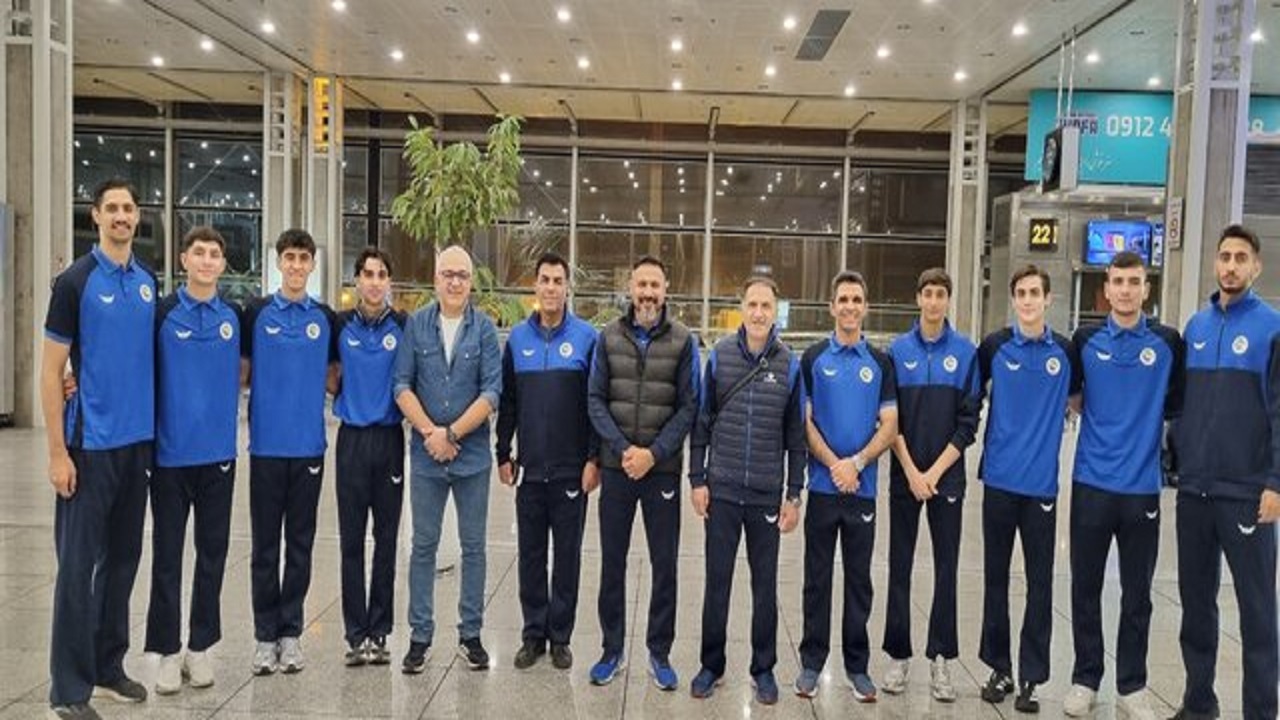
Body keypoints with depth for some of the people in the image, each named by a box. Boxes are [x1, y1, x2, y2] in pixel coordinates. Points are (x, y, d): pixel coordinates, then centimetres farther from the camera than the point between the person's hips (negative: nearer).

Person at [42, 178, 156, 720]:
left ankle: (108, 666, 27)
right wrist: (57, 451, -12)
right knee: (79, 566, 0)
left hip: (139, 441, 6)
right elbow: (50, 371, -8)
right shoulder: (76, 281, -7)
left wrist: (154, 429, 8)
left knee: (123, 558, 13)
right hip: (91, 444, -5)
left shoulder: (148, 281, 9)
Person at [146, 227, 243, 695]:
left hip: (219, 452, 2)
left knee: (213, 552, 8)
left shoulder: (235, 317, 5)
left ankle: (200, 647, 20)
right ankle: (168, 650, 16)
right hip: (171, 452, -2)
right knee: (167, 554, 5)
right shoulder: (162, 313, -2)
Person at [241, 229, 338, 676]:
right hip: (266, 443, -1)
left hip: (309, 445, 1)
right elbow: (241, 371, 5)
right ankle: (266, 635, 16)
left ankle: (291, 632, 19)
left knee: (300, 542, 8)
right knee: (265, 544, 6)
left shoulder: (326, 318, 7)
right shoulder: (256, 313, 2)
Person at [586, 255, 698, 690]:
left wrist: (653, 453, -13)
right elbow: (595, 400, 1)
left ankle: (660, 653, 20)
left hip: (663, 469, -1)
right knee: (612, 561, 9)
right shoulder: (608, 337, 4)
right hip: (616, 466, 1)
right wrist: (623, 448, -11)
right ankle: (611, 650, 23)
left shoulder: (683, 341, -1)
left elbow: (689, 407, -4)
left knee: (664, 564, 5)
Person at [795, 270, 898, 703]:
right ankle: (811, 663, 17)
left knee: (859, 581, 9)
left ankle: (857, 666, 21)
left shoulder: (881, 363, 6)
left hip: (863, 488, 1)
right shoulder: (813, 359, 2)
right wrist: (834, 464, -13)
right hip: (823, 485, -1)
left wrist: (856, 463, -12)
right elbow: (804, 421, -2)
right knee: (817, 579, 6)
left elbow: (889, 426, 1)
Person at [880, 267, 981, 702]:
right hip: (904, 474, 1)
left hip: (947, 475, 0)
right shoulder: (898, 350, 1)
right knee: (900, 567, 6)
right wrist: (912, 471, -8)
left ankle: (941, 659, 16)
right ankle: (898, 656, 16)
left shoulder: (966, 352, -1)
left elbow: (969, 421, -3)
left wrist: (935, 471, -9)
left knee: (946, 568, 5)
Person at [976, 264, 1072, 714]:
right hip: (999, 479, 0)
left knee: (1040, 582, 4)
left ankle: (1031, 676, 15)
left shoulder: (1066, 351, 2)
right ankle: (999, 667, 21)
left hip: (1042, 483, 0)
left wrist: (1057, 413, 4)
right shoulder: (994, 346, 1)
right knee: (995, 576, 8)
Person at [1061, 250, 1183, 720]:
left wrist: (1143, 425, 4)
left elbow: (1177, 405, 9)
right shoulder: (1085, 341, 3)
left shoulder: (1168, 343, 1)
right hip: (1091, 483, 0)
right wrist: (1099, 418, 3)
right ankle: (1085, 679, 21)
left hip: (1142, 486, 0)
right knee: (1086, 588, 7)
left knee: (1137, 593, 8)